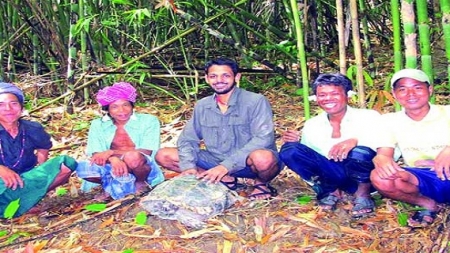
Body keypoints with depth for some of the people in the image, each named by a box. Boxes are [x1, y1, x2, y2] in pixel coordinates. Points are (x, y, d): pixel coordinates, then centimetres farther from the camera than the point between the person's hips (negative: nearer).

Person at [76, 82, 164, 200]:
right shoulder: (98, 125, 3)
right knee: (82, 168, -25)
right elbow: (96, 155, -7)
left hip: (142, 169, -2)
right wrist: (113, 159, -31)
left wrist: (111, 152, -23)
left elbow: (146, 152, -15)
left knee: (133, 157, -36)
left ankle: (141, 183, -4)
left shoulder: (149, 121, -5)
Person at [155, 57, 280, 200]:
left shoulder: (255, 101, -12)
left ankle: (261, 183, -3)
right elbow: (187, 139, 5)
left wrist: (227, 166, -30)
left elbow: (263, 139, -23)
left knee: (262, 158, -41)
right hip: (217, 161, 5)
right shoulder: (202, 106, 4)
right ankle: (224, 180, -5)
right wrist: (189, 166, -17)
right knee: (163, 156, -4)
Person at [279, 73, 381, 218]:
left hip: (364, 178, -3)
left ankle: (362, 194, -5)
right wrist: (296, 143, -10)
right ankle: (330, 191, -1)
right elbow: (305, 158, 12)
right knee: (289, 150, -15)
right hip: (333, 176, 3)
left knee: (360, 152, -37)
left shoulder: (369, 117, -3)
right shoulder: (311, 125, 8)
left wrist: (356, 140, -34)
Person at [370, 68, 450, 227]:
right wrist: (381, 160, -32)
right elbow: (383, 154, -6)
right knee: (379, 177, -28)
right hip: (423, 181, 3)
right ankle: (427, 204, -2)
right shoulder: (390, 121, 5)